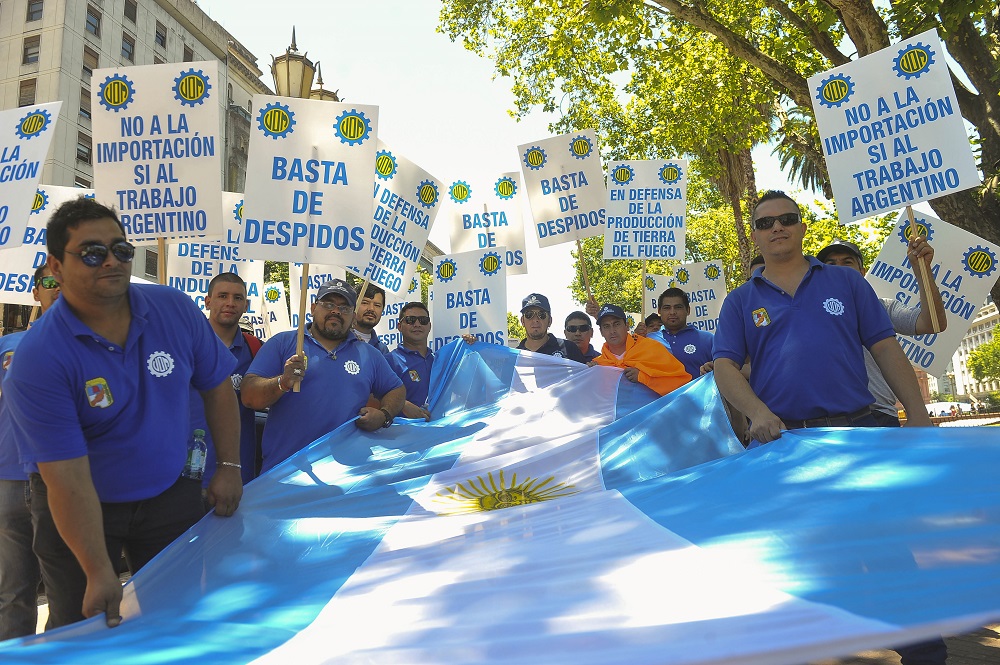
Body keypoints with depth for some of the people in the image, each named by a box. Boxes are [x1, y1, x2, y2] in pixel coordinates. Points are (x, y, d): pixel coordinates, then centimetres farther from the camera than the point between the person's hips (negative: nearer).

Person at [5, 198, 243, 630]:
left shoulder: (175, 309, -12)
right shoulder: (38, 360, -23)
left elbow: (217, 386, 0)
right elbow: (68, 480, -24)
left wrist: (229, 468, -4)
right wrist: (98, 573, -25)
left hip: (169, 494, 3)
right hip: (80, 508, -2)